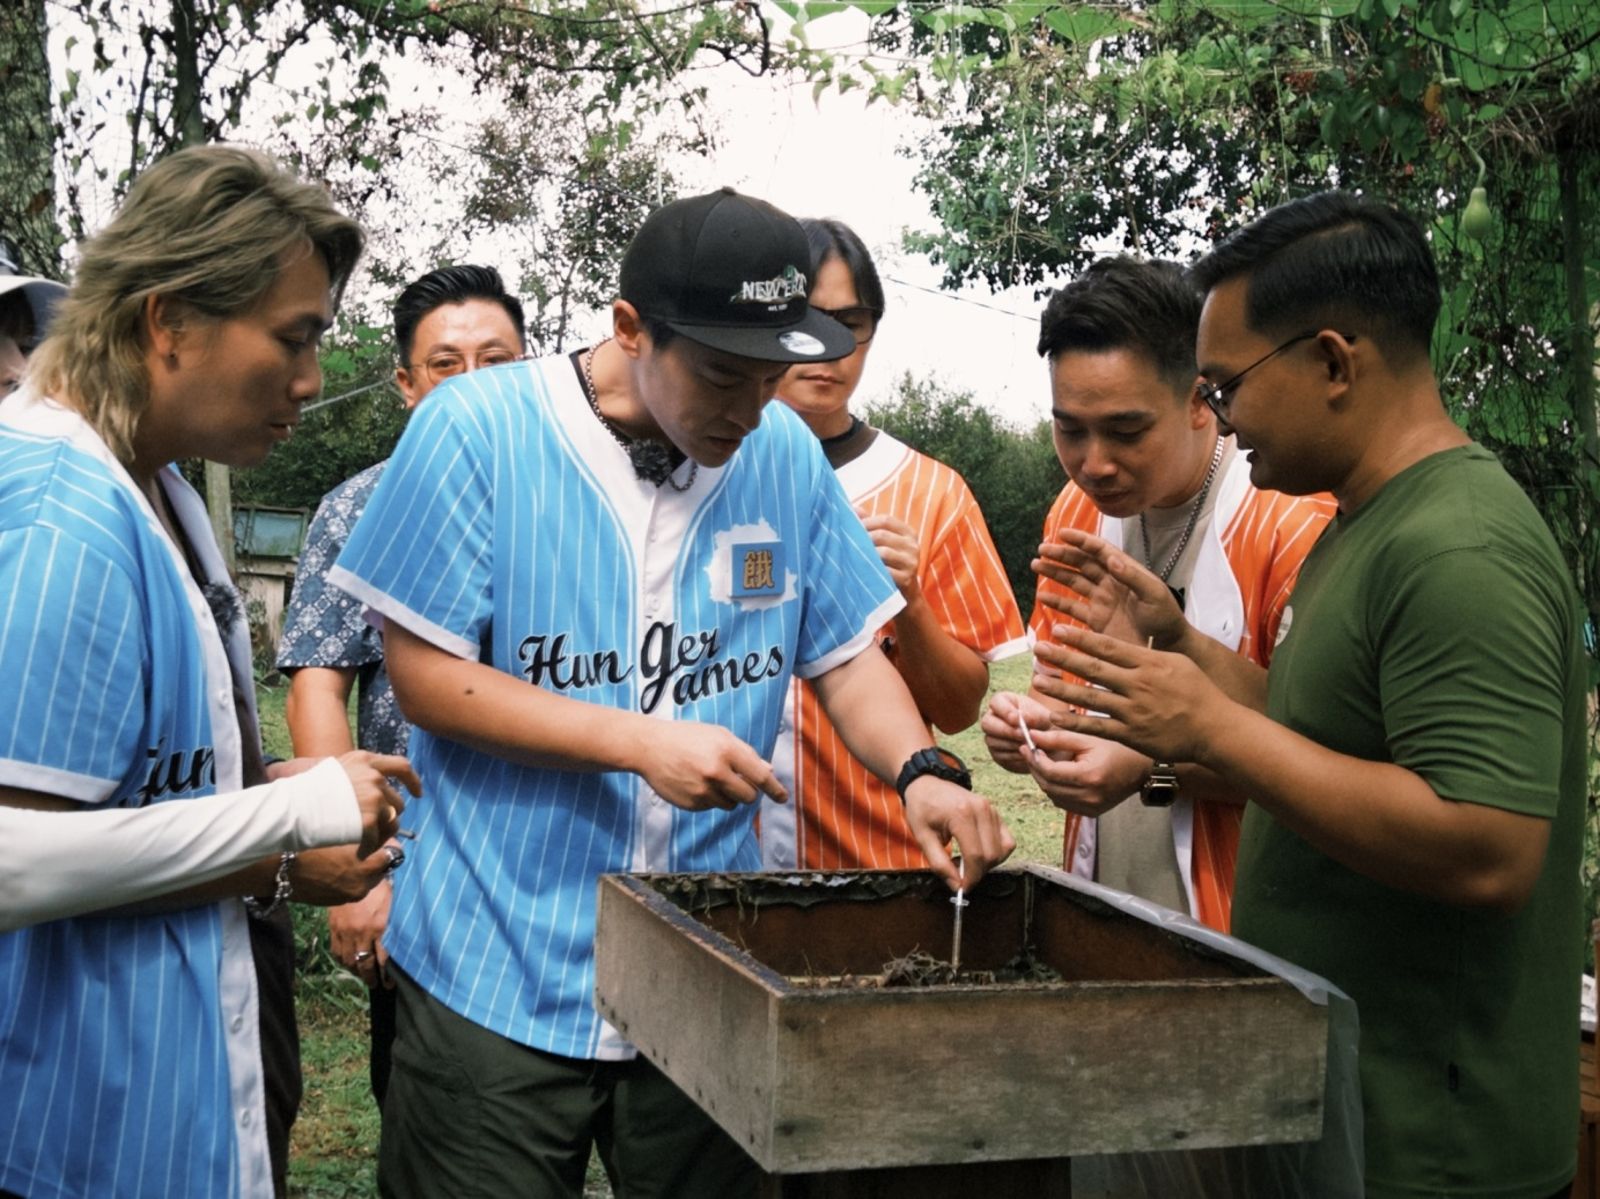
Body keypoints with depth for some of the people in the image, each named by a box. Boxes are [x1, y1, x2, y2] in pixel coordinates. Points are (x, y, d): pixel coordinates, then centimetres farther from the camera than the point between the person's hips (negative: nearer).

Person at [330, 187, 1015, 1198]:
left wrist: (922, 770, -12)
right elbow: (424, 672, -12)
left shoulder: (786, 452, 2)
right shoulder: (478, 428, -11)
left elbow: (847, 654, 8)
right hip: (498, 981, -3)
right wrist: (643, 744, -20)